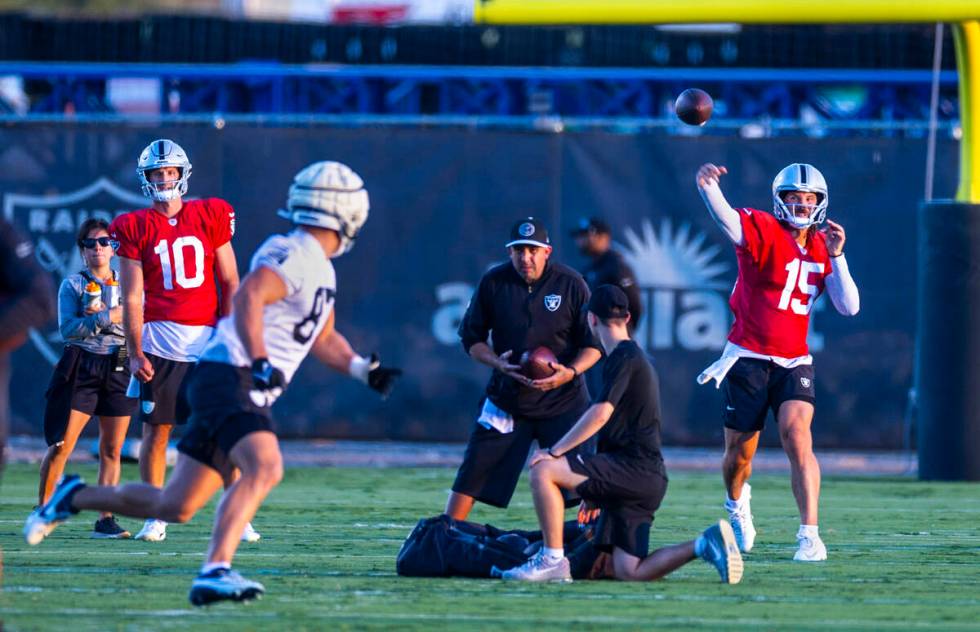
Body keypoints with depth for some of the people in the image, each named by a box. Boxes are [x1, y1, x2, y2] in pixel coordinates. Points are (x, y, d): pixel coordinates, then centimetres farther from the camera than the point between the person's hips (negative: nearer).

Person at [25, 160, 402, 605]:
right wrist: (261, 362, -36)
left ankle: (74, 497, 29)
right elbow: (248, 297, -28)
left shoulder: (321, 270, 19)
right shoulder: (293, 255, -12)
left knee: (174, 506, 11)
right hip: (229, 380, -10)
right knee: (264, 468, -31)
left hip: (245, 392, 10)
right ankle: (215, 572, -42)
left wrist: (363, 370, 18)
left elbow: (323, 339, 32)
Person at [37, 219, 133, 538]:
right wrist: (110, 317, -15)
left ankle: (105, 520, 4)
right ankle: (42, 510, 2)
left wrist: (98, 314, -11)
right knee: (61, 446, -9)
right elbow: (67, 329, -9)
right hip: (82, 367, -3)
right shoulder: (72, 285, 3)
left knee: (112, 449, 2)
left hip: (119, 369, 3)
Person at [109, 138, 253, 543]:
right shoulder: (136, 228, 3)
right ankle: (155, 517, 9)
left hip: (210, 339, 1)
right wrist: (135, 353, -5)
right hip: (161, 340, -1)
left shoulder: (210, 217, 7)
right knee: (157, 430, 1)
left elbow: (229, 283, 8)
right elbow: (131, 297, 1)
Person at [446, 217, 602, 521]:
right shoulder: (494, 282, -3)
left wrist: (571, 372, -21)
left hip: (563, 399, -1)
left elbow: (594, 345, -2)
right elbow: (471, 337, 6)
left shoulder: (571, 284, -7)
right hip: (506, 398, 2)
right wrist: (498, 363, -13)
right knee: (472, 473, -1)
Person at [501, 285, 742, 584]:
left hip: (635, 468, -9)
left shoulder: (624, 357, -5)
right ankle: (705, 545, 0)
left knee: (543, 470, -15)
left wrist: (554, 451, -14)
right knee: (629, 572, 3)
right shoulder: (634, 357, 26)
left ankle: (553, 559, -15)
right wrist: (596, 493, 31)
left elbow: (600, 413, -18)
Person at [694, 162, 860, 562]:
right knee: (739, 454, 8)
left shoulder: (823, 249, 7)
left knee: (798, 438, -20)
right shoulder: (763, 231, -8)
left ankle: (810, 536, -23)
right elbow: (725, 218, -31)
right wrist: (708, 187, -53)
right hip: (748, 360, -2)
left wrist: (836, 257, -11)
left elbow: (849, 307, 1)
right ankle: (737, 503, 43)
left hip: (793, 363, 2)